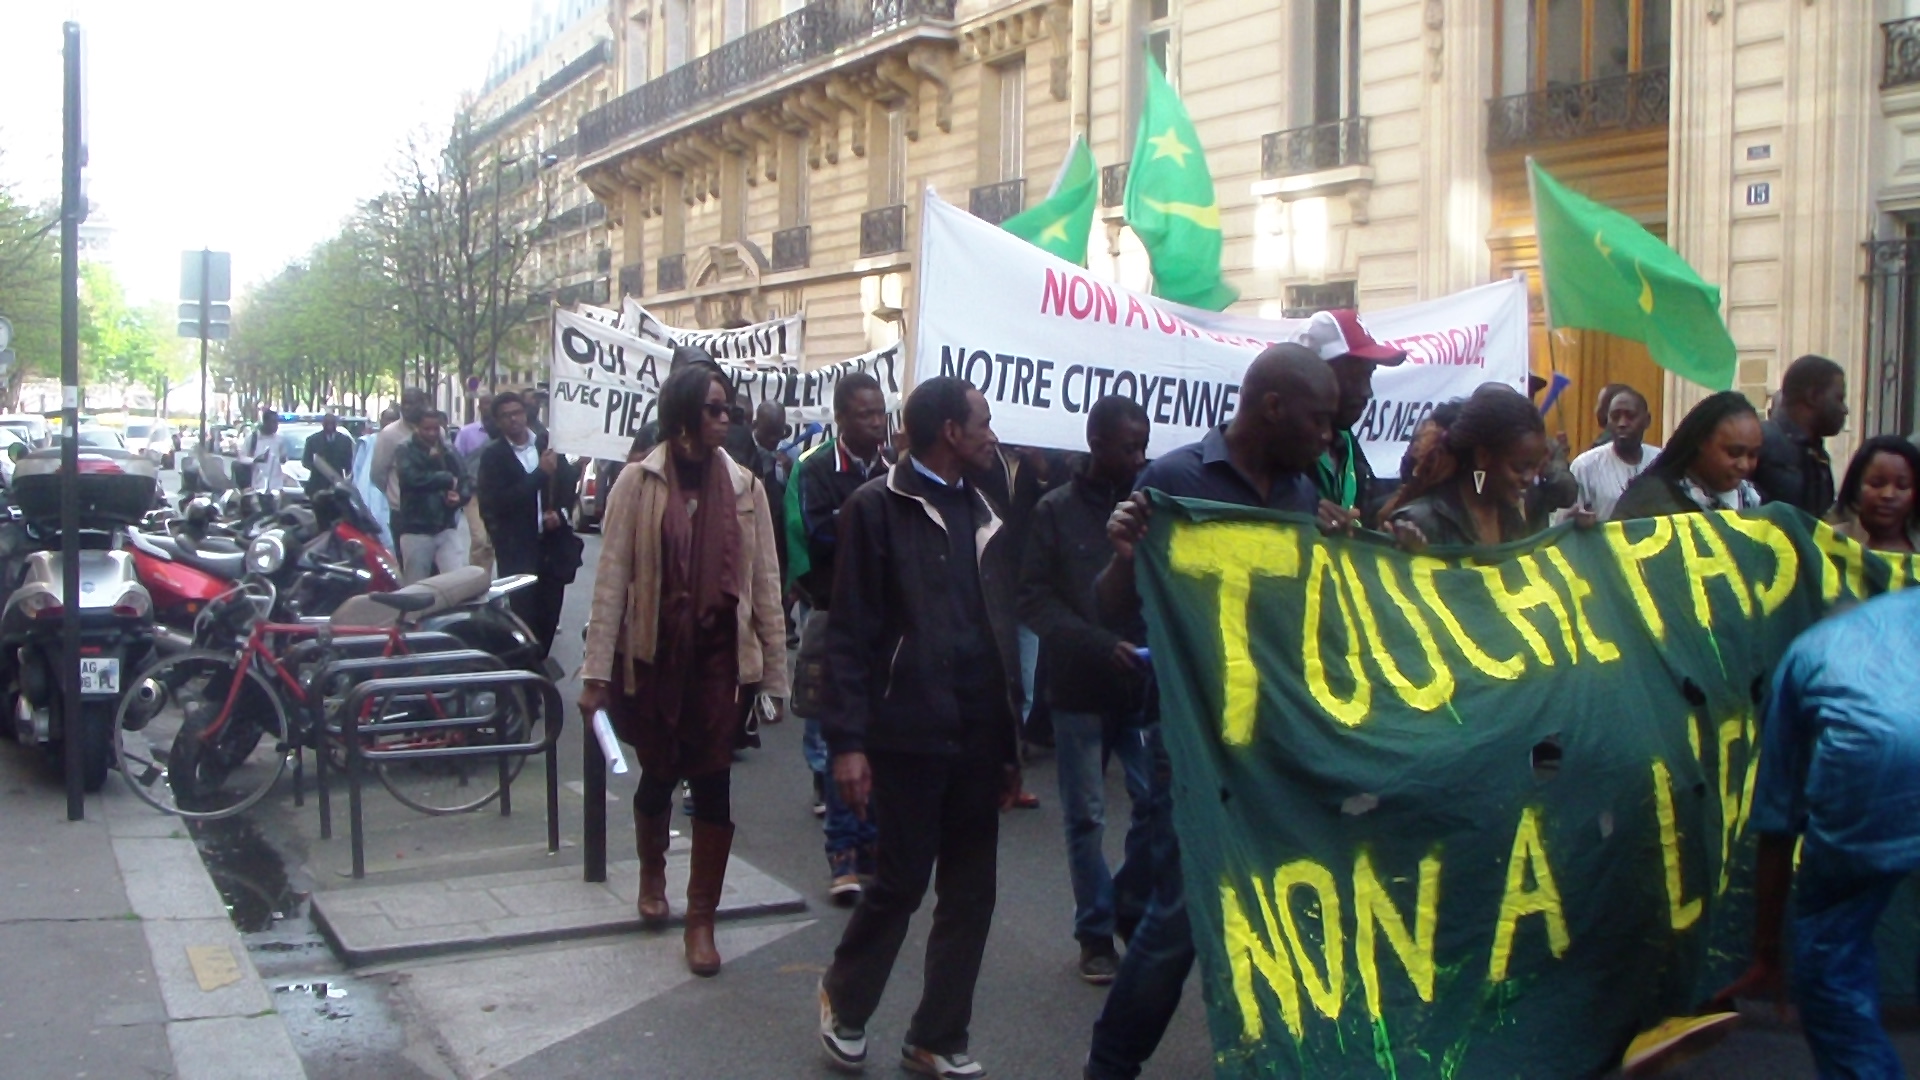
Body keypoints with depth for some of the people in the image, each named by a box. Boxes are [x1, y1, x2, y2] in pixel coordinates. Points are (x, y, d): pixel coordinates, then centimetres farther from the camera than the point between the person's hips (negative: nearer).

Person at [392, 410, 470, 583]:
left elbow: (466, 481, 7)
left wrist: (459, 496, -15)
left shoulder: (448, 451, 11)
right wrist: (447, 479, -14)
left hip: (446, 528, 2)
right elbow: (410, 478, -21)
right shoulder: (406, 451, -1)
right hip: (416, 530, -2)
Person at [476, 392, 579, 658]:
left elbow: (569, 484, 12)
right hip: (517, 549, -3)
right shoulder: (492, 455, -2)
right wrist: (540, 473, -17)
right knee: (525, 616, -7)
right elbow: (498, 503, -13)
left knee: (549, 615, 7)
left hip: (553, 544, 3)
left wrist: (560, 513, -8)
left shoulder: (548, 444, 7)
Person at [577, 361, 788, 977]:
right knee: (658, 773, 12)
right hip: (653, 653, -1)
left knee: (713, 782, -1)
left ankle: (702, 921, 11)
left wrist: (774, 672, 1)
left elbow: (765, 583, 4)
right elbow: (611, 578, -6)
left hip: (722, 654, 1)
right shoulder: (639, 483, -3)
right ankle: (652, 876, 41)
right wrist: (597, 672, -10)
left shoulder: (744, 487, 3)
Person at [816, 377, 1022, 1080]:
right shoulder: (877, 507, -4)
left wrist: (1011, 741, 12)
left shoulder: (984, 515, 13)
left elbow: (1001, 629, 14)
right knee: (901, 881, 2)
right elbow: (850, 633, -8)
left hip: (979, 736, 6)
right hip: (910, 732, -6)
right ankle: (844, 999, 28)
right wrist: (849, 741, -13)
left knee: (970, 892, 9)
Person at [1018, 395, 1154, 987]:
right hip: (1080, 686, -2)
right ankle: (1096, 932, 20)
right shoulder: (1057, 511, -1)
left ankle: (1128, 908, 21)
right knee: (1085, 815, 6)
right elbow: (1035, 599, -6)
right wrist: (1102, 644, -18)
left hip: (1147, 684, 2)